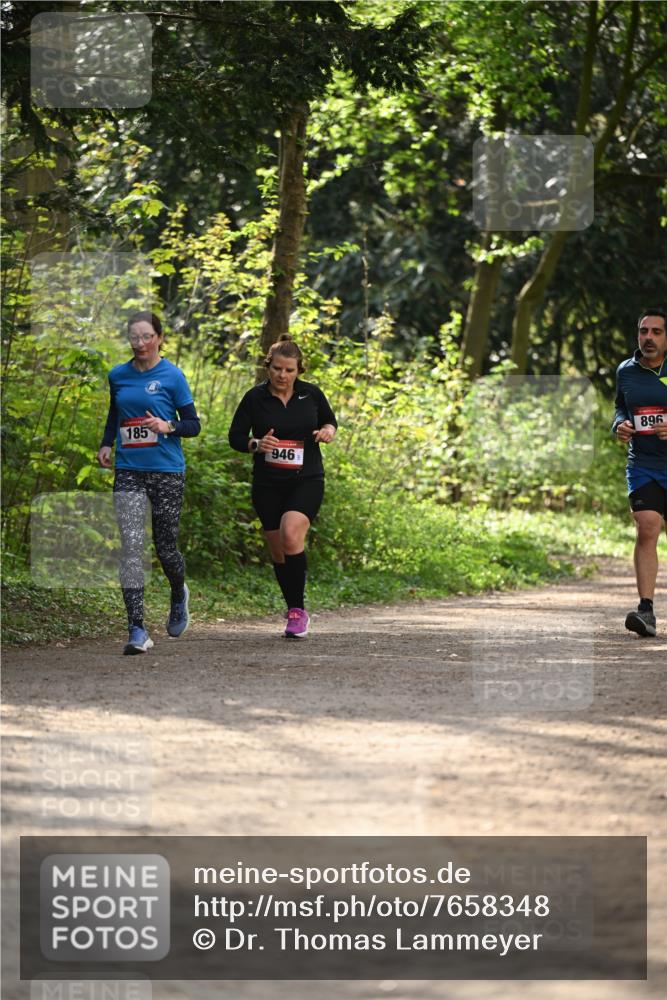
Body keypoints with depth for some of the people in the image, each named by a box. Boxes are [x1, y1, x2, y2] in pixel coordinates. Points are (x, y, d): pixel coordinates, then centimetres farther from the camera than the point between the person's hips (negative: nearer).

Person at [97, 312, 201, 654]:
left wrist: (168, 427, -19)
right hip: (128, 471, 2)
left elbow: (193, 425, 0)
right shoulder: (118, 376, 8)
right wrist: (106, 444, 10)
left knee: (165, 548, 5)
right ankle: (137, 631, -16)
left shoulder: (172, 376, -4)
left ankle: (179, 596, 41)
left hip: (167, 471, -2)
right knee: (131, 545, -13)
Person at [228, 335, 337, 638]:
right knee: (278, 551, 5)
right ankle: (295, 612, 24)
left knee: (291, 535, -24)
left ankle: (297, 610, -16)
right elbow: (235, 436, 2)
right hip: (268, 485, 2)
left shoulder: (311, 394, 1)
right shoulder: (254, 398, -2)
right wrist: (256, 444, -18)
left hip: (307, 481, -2)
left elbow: (330, 421, 18)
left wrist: (328, 431, -6)